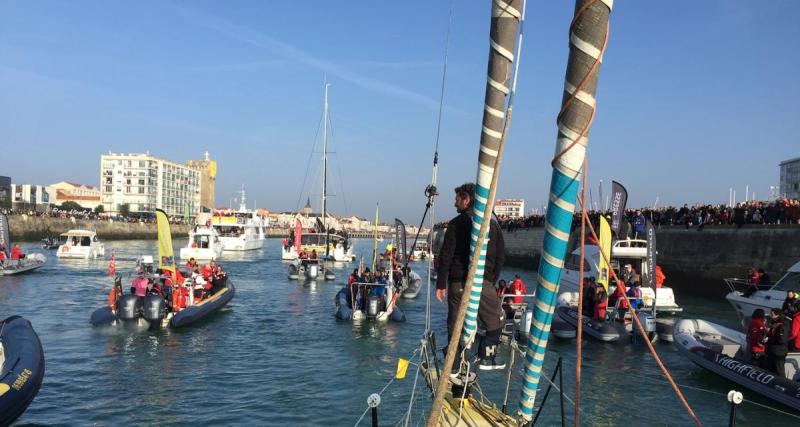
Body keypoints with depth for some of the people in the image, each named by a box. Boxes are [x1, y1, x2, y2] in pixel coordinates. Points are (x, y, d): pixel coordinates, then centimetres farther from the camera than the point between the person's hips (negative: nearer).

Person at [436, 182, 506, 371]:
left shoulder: (456, 224, -3)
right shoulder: (493, 225, 6)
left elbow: (445, 256, -6)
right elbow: (500, 256, 9)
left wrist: (441, 284, -2)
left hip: (457, 283, -1)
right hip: (483, 283, 1)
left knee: (455, 327, 7)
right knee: (496, 322, 17)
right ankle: (486, 359, 13)